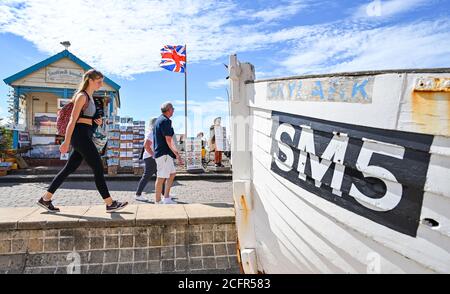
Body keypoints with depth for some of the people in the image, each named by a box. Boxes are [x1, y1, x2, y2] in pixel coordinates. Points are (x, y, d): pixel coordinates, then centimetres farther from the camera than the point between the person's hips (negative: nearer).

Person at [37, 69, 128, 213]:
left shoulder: (89, 97, 19)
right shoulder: (82, 96, -9)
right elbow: (72, 119, -14)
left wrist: (98, 121, 6)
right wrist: (66, 142, -17)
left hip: (85, 136, 10)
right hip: (80, 134, -10)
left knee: (70, 168, 12)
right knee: (98, 168, -8)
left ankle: (45, 199, 20)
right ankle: (110, 204, -3)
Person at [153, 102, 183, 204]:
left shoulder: (159, 119, 18)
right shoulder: (165, 121, -15)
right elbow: (169, 140, -21)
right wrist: (177, 154, -19)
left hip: (165, 153, 11)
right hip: (164, 153, -11)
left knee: (172, 173, 16)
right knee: (161, 177, -4)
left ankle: (166, 198, 19)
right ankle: (158, 201, 4)